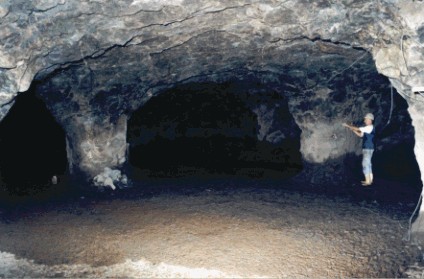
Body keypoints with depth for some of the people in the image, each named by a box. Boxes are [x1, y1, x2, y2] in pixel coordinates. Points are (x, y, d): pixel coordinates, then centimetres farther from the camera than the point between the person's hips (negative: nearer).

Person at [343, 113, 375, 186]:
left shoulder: (370, 127, -14)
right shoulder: (368, 128, 15)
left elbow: (358, 129, -17)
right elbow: (360, 135, 18)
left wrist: (348, 126, -10)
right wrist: (353, 130, 7)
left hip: (368, 149, -10)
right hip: (366, 148, 10)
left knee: (365, 164, -8)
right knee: (368, 164, 14)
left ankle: (368, 181, -6)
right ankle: (370, 179, 20)